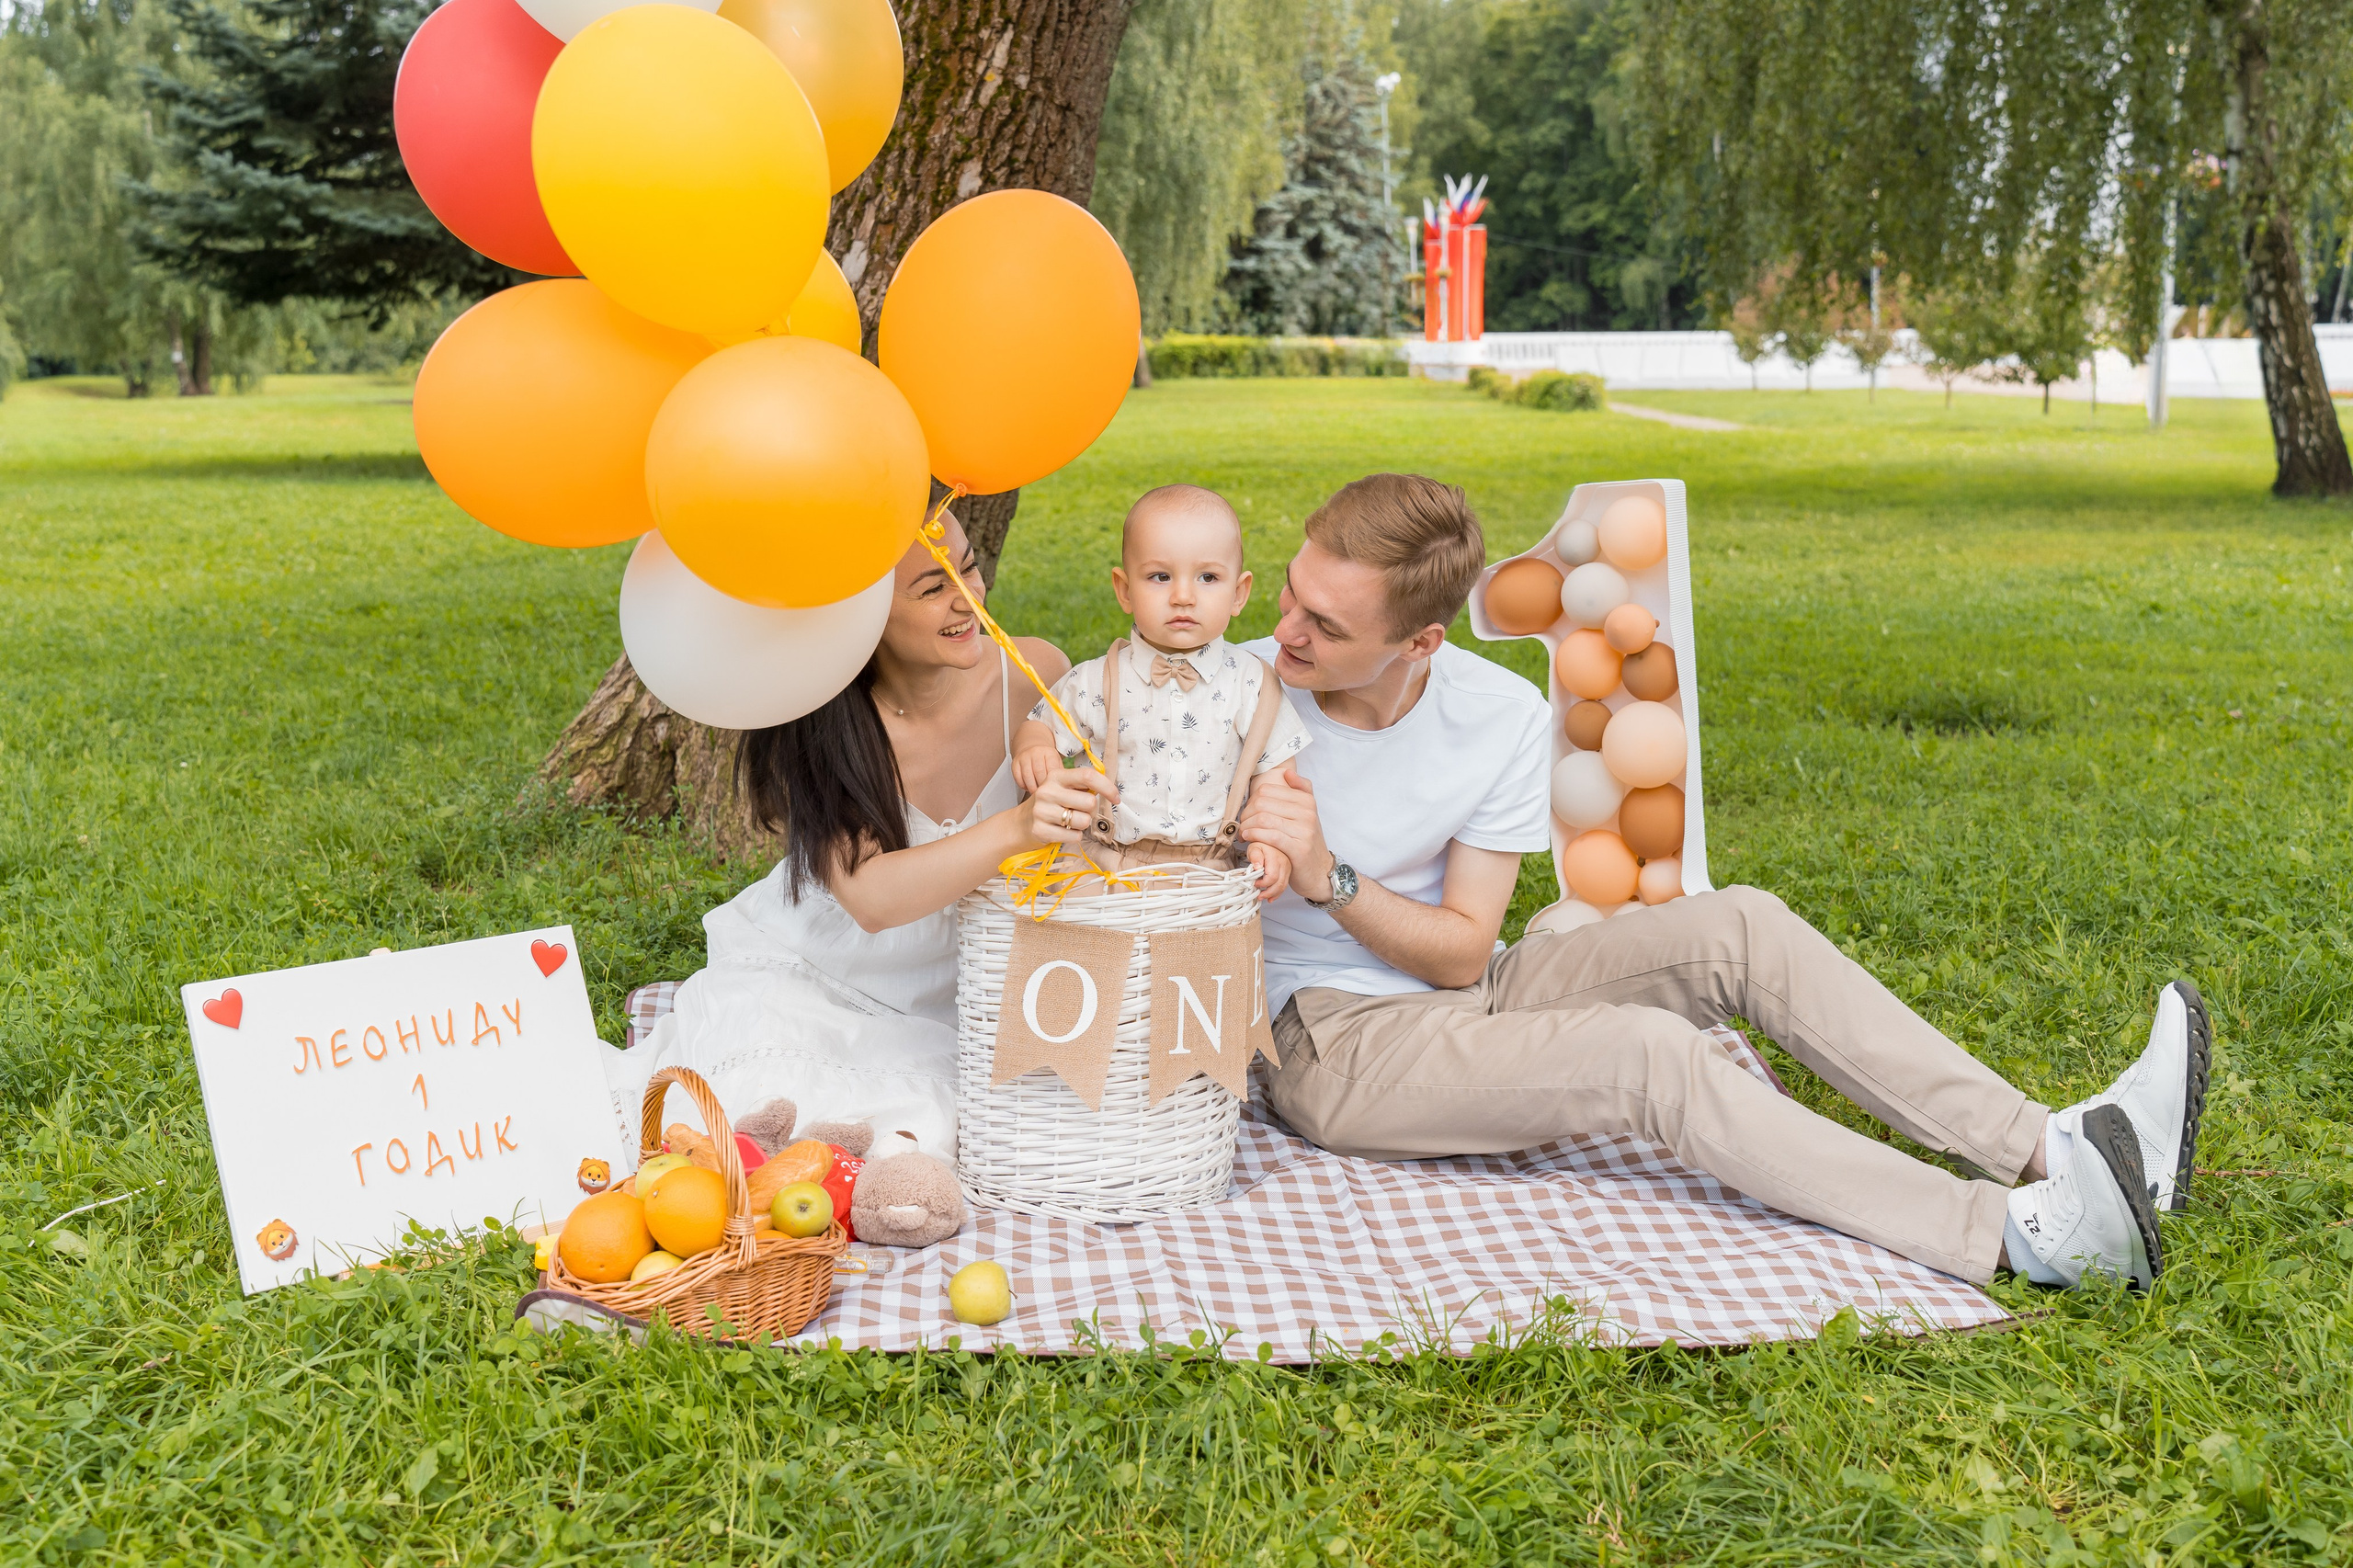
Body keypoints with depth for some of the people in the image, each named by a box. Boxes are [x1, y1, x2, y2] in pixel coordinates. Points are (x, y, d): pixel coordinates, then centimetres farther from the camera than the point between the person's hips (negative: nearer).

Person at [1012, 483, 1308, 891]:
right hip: (1107, 869, 0)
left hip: (1212, 872, 1)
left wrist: (1273, 844, -12)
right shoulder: (1097, 682, 2)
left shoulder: (1252, 685, 1)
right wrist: (1033, 750, -11)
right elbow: (1037, 726, 13)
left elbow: (1273, 775, 4)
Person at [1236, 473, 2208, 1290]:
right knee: (1647, 1054, -28)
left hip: (1454, 996, 5)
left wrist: (1330, 880, -26)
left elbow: (1463, 952, -9)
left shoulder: (1504, 719, -9)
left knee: (1739, 927, -15)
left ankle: (2046, 1147, -16)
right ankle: (2014, 1233, -31)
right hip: (1329, 1042, -4)